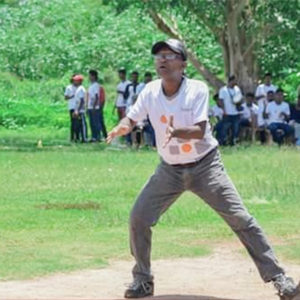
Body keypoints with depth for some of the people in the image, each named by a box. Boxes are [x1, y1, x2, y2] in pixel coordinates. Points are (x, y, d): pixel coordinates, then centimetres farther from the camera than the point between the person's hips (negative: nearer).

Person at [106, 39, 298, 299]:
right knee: (138, 218, -5)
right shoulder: (150, 92, -6)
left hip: (205, 166, -4)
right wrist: (122, 127, -30)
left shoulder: (197, 90, -16)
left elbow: (200, 131, -25)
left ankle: (277, 277, -5)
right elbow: (131, 120, -5)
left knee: (240, 219, -10)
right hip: (170, 170, 4)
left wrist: (176, 132, -46)